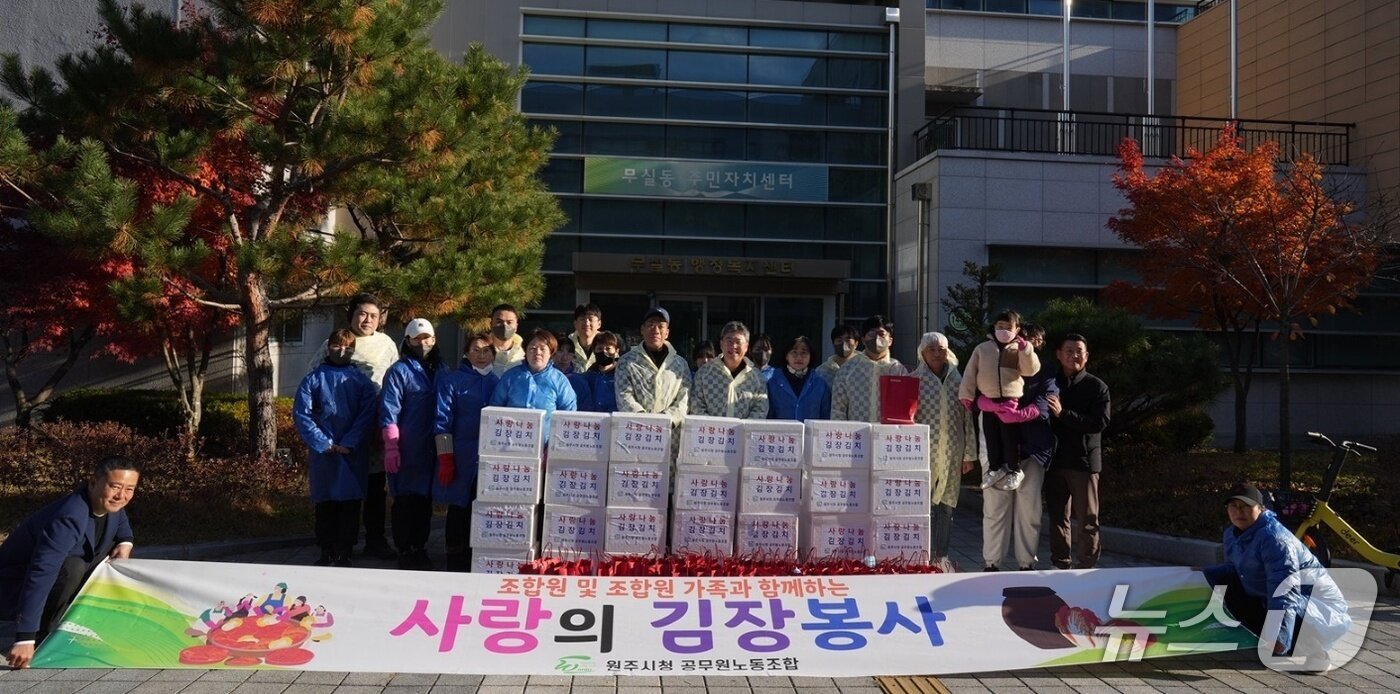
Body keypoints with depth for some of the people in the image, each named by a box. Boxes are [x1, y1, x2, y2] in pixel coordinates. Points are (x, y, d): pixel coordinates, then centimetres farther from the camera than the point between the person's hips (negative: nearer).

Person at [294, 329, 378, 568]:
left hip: (354, 453, 0)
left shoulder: (361, 380, 5)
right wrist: (324, 443, -9)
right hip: (323, 452, 0)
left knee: (351, 502, 1)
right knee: (325, 503, 5)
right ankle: (326, 552, 15)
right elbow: (301, 414, -2)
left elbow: (366, 415, -1)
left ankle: (344, 552, 9)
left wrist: (348, 444, -11)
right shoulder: (314, 379, 3)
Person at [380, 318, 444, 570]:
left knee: (425, 499, 10)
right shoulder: (399, 371, -3)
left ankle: (420, 548, 20)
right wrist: (391, 448, -14)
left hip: (432, 450, 4)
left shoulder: (441, 370, 12)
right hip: (407, 451, -4)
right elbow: (389, 413, -7)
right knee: (405, 500, 1)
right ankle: (404, 552, 10)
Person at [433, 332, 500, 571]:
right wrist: (445, 459, -10)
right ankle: (455, 559, 9)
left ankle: (476, 559, 14)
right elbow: (442, 420, -4)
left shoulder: (498, 382, 12)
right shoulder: (452, 380, 1)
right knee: (459, 507, 0)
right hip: (462, 457, -3)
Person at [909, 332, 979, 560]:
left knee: (946, 505, 9)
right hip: (923, 453, -3)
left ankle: (941, 556, 19)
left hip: (951, 454, 3)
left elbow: (968, 419, 9)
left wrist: (969, 454, 8)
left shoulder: (957, 381, 9)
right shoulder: (914, 380, 1)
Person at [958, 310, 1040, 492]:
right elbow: (970, 373, 9)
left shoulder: (1020, 350, 5)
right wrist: (967, 395, 4)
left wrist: (1024, 347, -18)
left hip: (1010, 402, -3)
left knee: (1010, 437, 0)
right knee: (991, 438, 10)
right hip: (987, 402, 3)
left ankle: (1014, 470, 12)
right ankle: (995, 468, 22)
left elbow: (1031, 369, -10)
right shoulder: (982, 348, 10)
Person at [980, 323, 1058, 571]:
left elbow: (1043, 406, -5)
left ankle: (1027, 564, 9)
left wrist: (1017, 414, -22)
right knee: (995, 507, -1)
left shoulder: (1045, 376, 12)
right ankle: (991, 564, 5)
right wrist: (997, 405, -15)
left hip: (1032, 448, 0)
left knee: (1029, 510, 1)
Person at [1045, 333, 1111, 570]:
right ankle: (1060, 566, 18)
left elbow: (1100, 423, -12)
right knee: (1058, 517, 9)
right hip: (1054, 459, 3)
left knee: (1087, 519, -1)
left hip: (1084, 460, -3)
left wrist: (1063, 414, -19)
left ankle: (1088, 567, 6)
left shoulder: (1097, 387, 0)